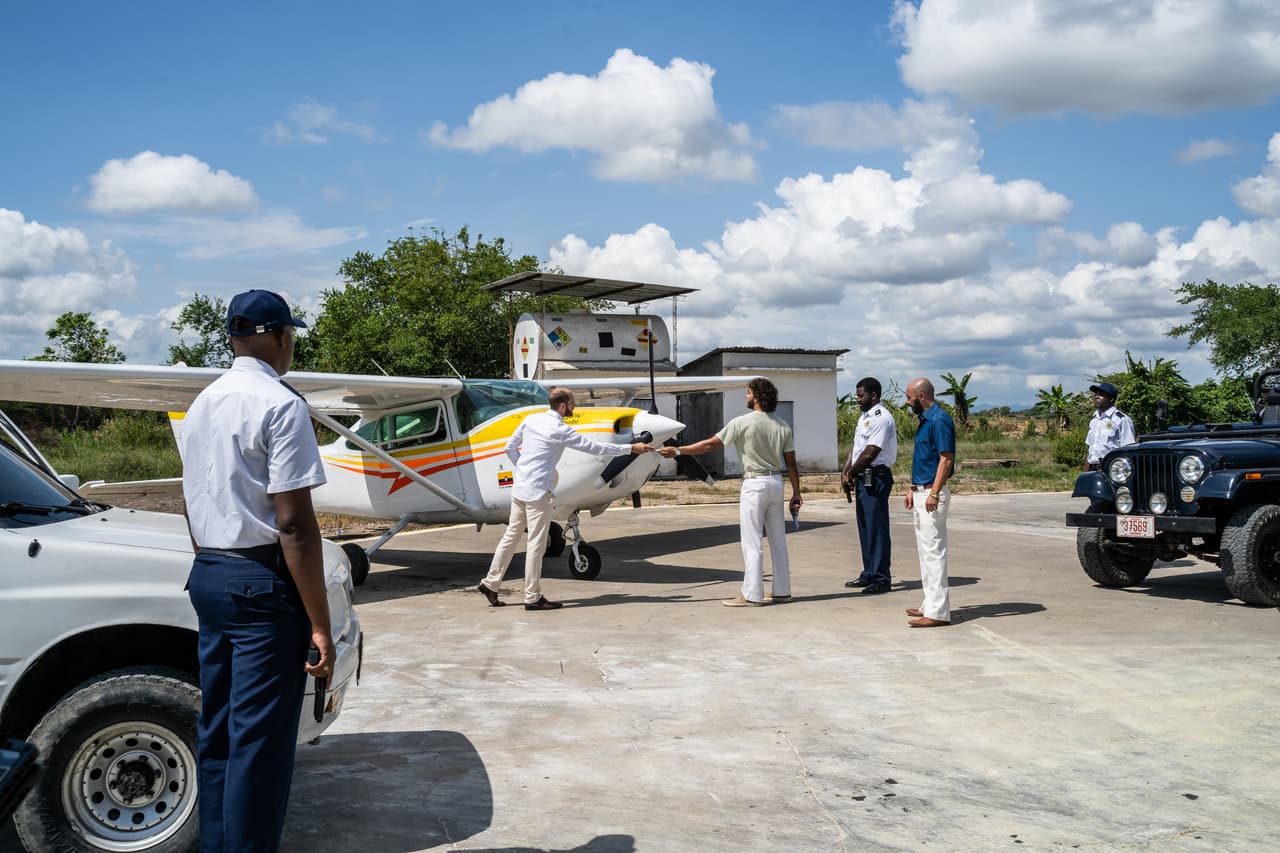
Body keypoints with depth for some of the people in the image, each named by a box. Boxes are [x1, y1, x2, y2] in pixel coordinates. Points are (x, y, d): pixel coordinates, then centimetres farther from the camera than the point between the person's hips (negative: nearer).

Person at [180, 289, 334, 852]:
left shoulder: (202, 404, 12)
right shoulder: (280, 405, -13)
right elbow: (293, 523, -19)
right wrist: (319, 625, -17)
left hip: (206, 576, 9)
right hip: (261, 582, -9)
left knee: (215, 731, 16)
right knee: (259, 741, -1)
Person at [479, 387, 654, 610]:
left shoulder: (530, 420, 7)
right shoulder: (561, 431, -13)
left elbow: (510, 448, 13)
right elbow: (596, 448, -10)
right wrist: (631, 448, -4)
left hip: (519, 488, 8)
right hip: (538, 492, -8)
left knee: (511, 536, 16)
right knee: (536, 544, -2)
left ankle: (490, 583, 23)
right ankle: (533, 597, 4)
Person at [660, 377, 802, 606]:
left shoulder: (742, 422, -10)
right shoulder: (782, 426, 5)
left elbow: (709, 444, -7)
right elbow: (791, 463, 6)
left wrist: (678, 451, 0)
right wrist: (796, 493, 13)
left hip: (754, 484, -6)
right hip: (776, 482, 6)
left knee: (752, 542, -3)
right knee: (778, 539, 13)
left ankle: (751, 594, -2)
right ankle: (782, 590, 19)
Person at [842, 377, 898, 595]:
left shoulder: (881, 418, -15)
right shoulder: (865, 417, 17)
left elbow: (870, 452, -19)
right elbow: (855, 446, 17)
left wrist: (851, 472, -8)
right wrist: (846, 471, 3)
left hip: (876, 478, -10)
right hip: (863, 479, 10)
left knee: (877, 528, -6)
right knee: (865, 528, 15)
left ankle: (881, 579, -1)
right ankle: (869, 574, 25)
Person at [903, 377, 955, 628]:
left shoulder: (939, 420, -15)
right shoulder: (926, 420, 15)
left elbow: (946, 459, -20)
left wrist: (934, 493, -24)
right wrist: (913, 489, 19)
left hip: (932, 494, -10)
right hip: (921, 492, 10)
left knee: (933, 551, -9)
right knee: (925, 550, 14)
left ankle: (938, 612, -7)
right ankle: (931, 604, 21)